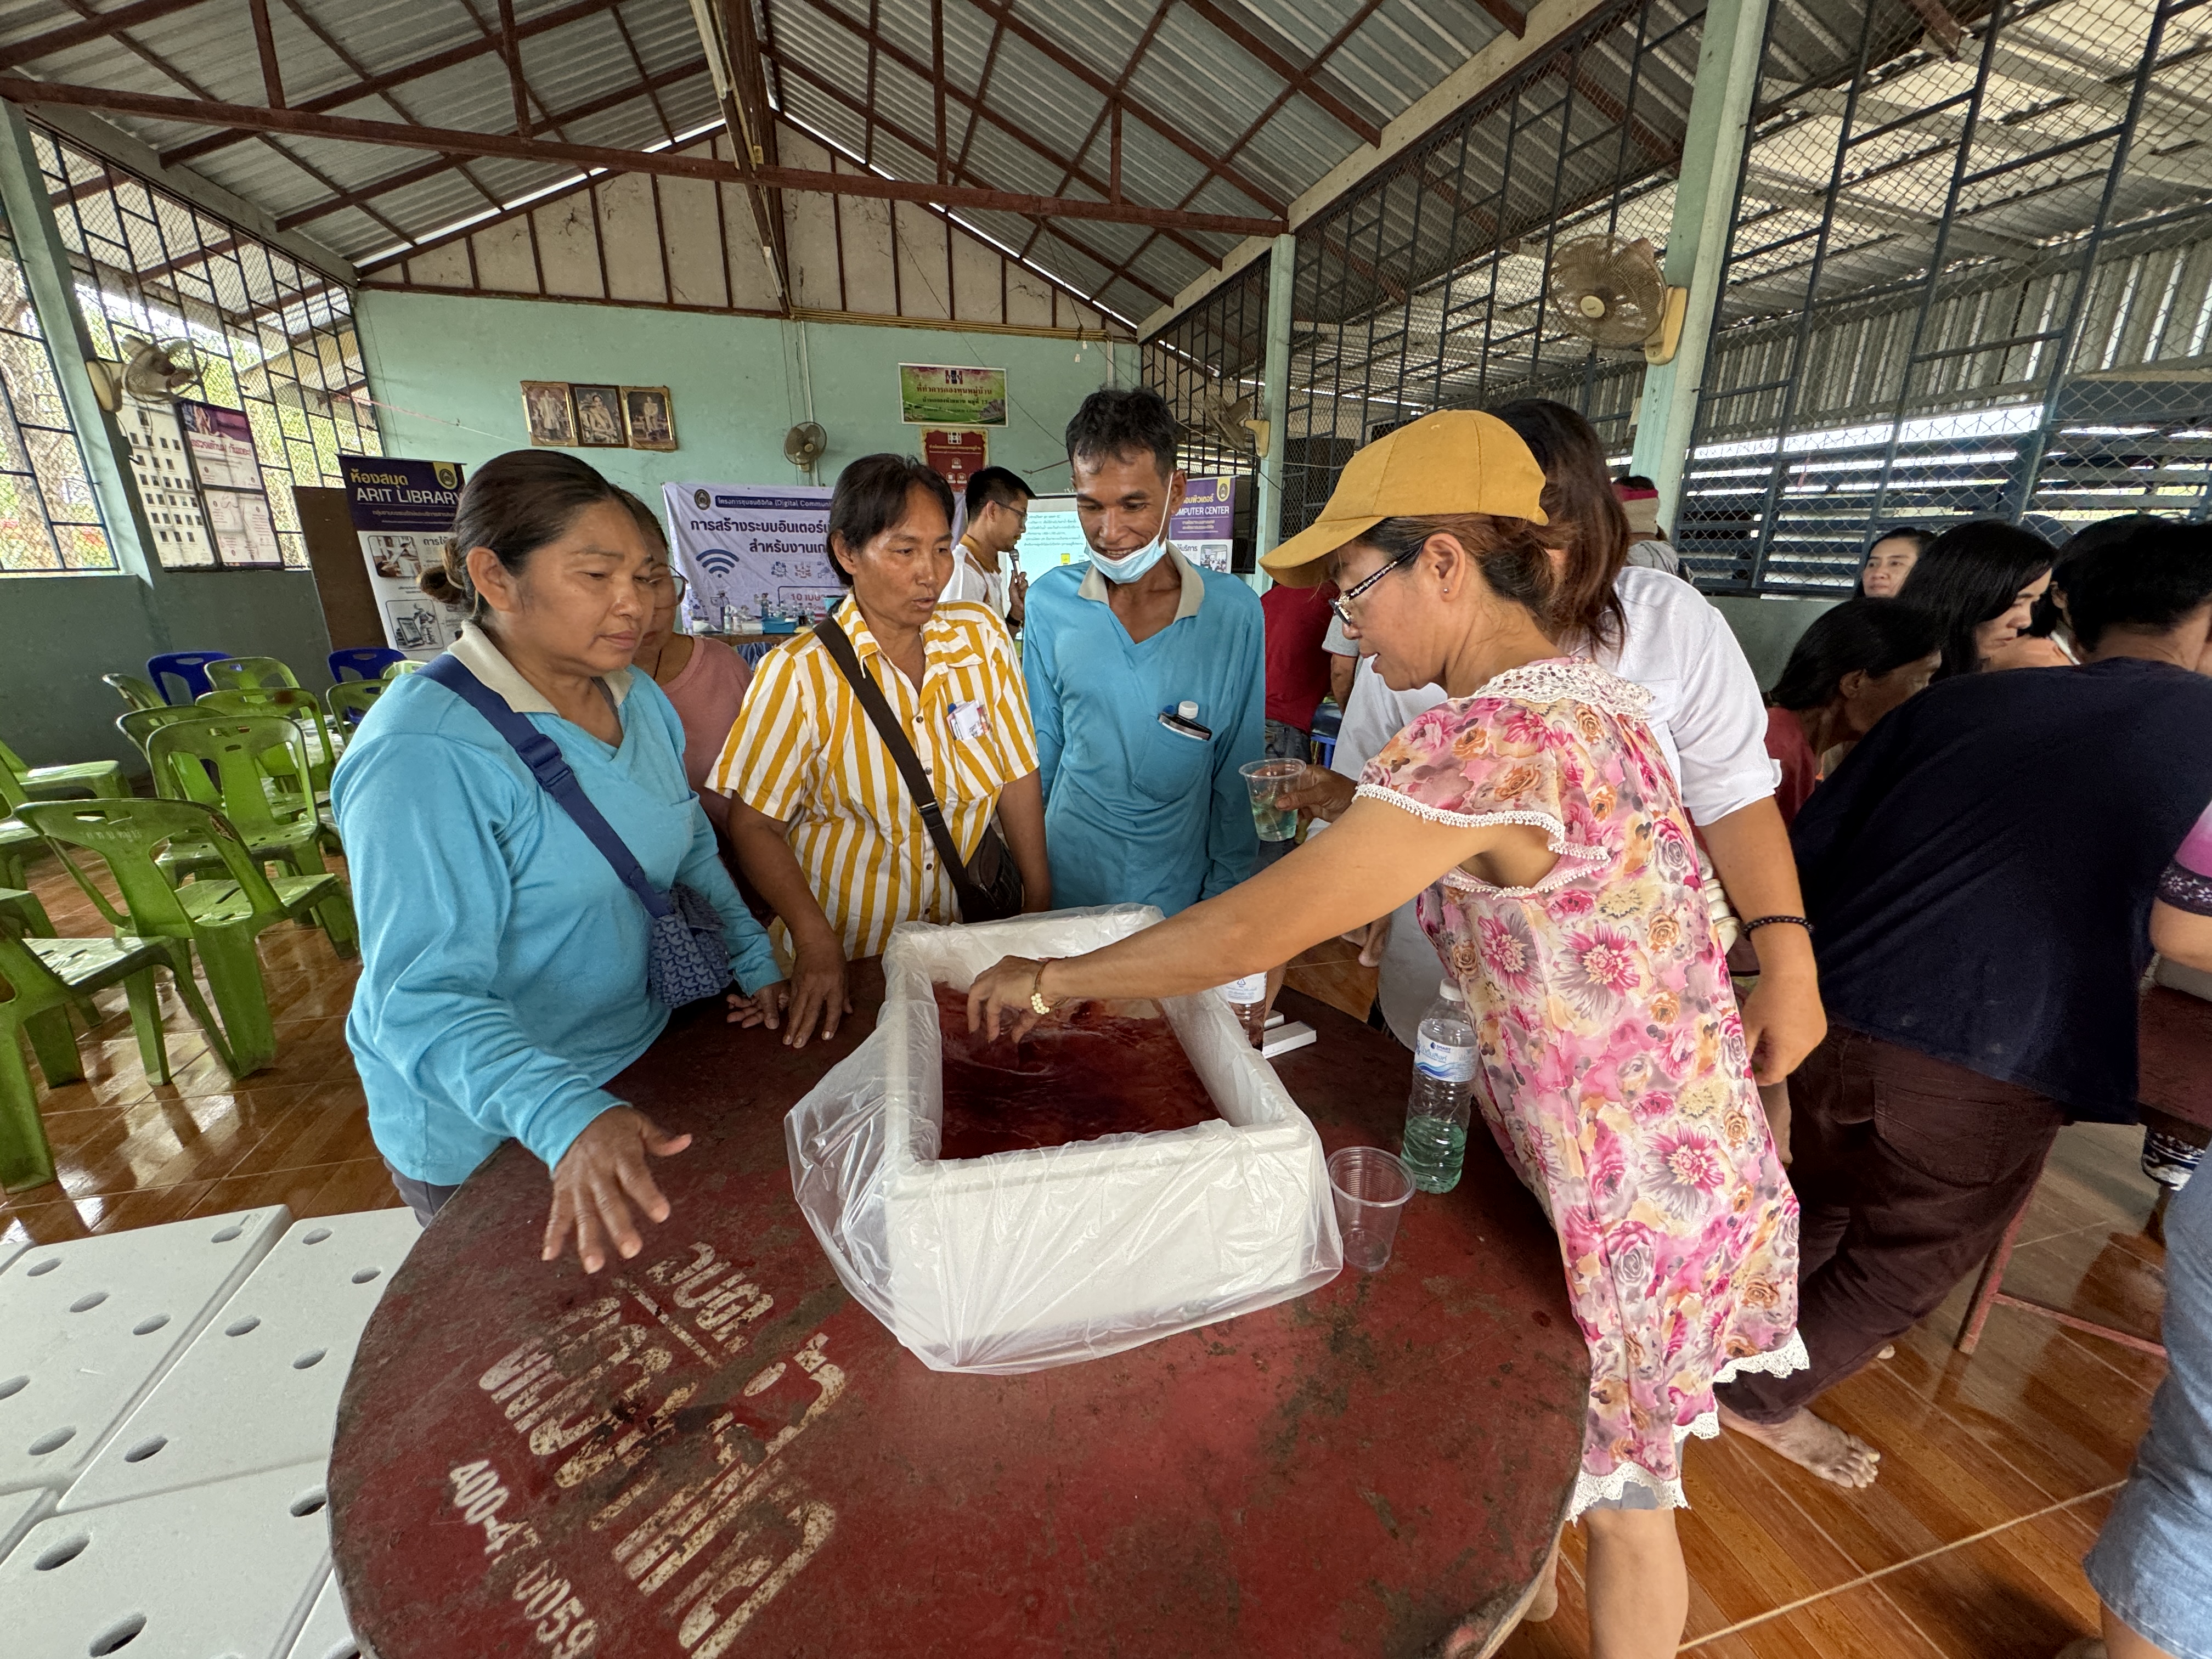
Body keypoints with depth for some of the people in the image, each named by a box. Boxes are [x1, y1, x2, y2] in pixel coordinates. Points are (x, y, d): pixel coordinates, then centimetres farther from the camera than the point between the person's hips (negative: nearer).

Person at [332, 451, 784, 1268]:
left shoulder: (639, 698, -2)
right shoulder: (423, 754, -26)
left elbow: (690, 847, 11)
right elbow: (425, 998, -29)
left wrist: (751, 957, 1)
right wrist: (569, 1120, -42)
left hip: (641, 1063, 7)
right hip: (487, 1132, -6)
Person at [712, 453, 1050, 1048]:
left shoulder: (982, 637, -5)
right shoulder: (799, 673, -13)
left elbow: (1019, 774, -2)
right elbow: (754, 824, -11)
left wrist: (1040, 906, -3)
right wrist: (816, 944, -22)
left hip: (961, 935, 3)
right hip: (844, 956, -3)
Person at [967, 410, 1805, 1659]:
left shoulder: (1493, 737, -31)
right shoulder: (1585, 694, 1)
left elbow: (1253, 930, -29)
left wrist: (1050, 978, -15)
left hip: (1630, 1203, -8)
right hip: (1686, 1162, 8)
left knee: (1617, 1499, 20)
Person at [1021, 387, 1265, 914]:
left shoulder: (1235, 612, -11)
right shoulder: (1048, 601, -6)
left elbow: (1238, 767, -4)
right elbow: (1041, 745, 4)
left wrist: (1224, 895, -1)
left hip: (1179, 895, -1)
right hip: (1067, 885, 1)